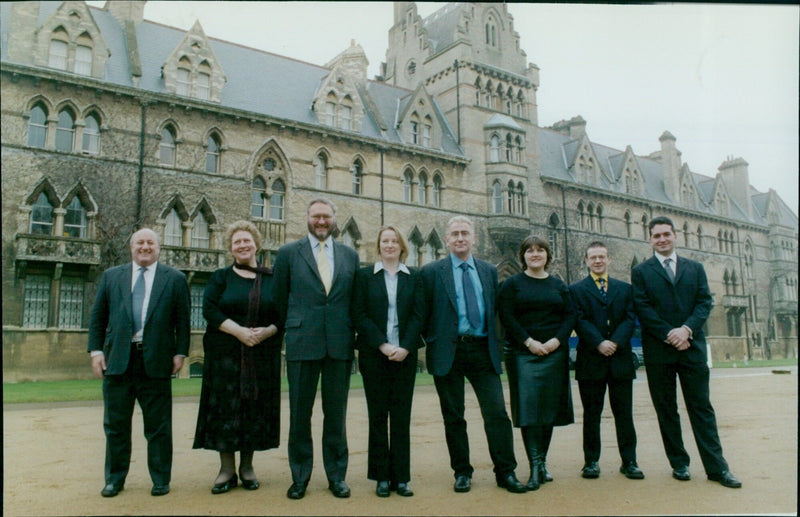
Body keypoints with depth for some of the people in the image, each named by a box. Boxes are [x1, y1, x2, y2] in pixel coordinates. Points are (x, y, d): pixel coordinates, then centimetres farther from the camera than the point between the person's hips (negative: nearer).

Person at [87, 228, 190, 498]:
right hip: (117, 360, 2)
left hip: (155, 361, -2)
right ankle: (114, 479, 26)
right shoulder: (111, 276, 12)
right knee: (115, 424, 11)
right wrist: (96, 350, 2)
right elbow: (97, 317, 11)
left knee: (158, 426, 5)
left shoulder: (175, 279, 5)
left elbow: (183, 320, 2)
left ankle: (160, 480, 17)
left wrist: (180, 353, -4)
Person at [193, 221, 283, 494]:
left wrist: (268, 331, -14)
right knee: (225, 409, -1)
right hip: (225, 355, -1)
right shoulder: (221, 277, 8)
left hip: (262, 356, 1)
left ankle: (247, 466, 17)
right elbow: (209, 310, -5)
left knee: (256, 408, 3)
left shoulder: (271, 279, 9)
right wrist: (239, 331, -17)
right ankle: (227, 469, 10)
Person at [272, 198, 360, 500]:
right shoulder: (288, 253, 3)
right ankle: (300, 477, 23)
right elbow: (280, 299, 6)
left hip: (340, 344, 2)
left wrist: (351, 334, 7)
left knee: (336, 413, 10)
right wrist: (289, 330, 8)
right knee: (300, 413, 8)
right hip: (302, 343, -1)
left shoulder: (350, 256, 9)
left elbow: (355, 300, 10)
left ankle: (337, 475, 23)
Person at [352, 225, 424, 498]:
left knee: (402, 417, 5)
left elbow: (418, 315, 2)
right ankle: (382, 477, 14)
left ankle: (401, 477, 13)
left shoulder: (414, 277, 8)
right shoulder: (364, 275, 5)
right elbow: (359, 315, -3)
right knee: (377, 416, 5)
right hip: (374, 354, -1)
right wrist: (383, 345, -12)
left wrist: (405, 347, -11)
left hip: (405, 354, 1)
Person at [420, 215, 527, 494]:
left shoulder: (489, 271, 12)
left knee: (497, 412, -2)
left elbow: (495, 309, 15)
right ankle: (462, 472, 20)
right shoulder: (432, 272, 2)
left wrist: (495, 344, 7)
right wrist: (433, 342, -2)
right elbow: (424, 314, 4)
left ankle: (505, 472, 10)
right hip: (449, 352, -2)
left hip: (483, 349, 2)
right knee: (453, 416, 7)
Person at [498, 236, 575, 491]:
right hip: (523, 354, -3)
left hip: (554, 353, 3)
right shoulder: (512, 284, 3)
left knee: (549, 407, 6)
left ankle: (542, 462, 18)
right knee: (528, 406, -8)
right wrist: (529, 342, -14)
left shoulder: (558, 285, 12)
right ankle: (535, 467, -4)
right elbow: (506, 317, -5)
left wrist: (557, 340, -9)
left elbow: (570, 316, 8)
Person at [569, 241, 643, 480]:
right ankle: (591, 461, 14)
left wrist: (615, 342, -13)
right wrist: (599, 343, -17)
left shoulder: (625, 288, 14)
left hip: (620, 358, 2)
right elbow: (579, 320, -4)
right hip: (590, 360, -2)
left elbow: (630, 319, 3)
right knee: (592, 413, 6)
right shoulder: (576, 290, 7)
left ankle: (629, 461, 14)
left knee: (624, 412, 6)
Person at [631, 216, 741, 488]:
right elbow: (643, 308, -4)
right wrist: (669, 334, -14)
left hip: (692, 346, 1)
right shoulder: (641, 272, 4)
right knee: (666, 410, 6)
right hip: (658, 350, -1)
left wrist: (687, 329, -13)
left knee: (701, 407, 4)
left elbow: (705, 302, 3)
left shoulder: (695, 268, 12)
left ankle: (716, 467, 9)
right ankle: (679, 463, 16)